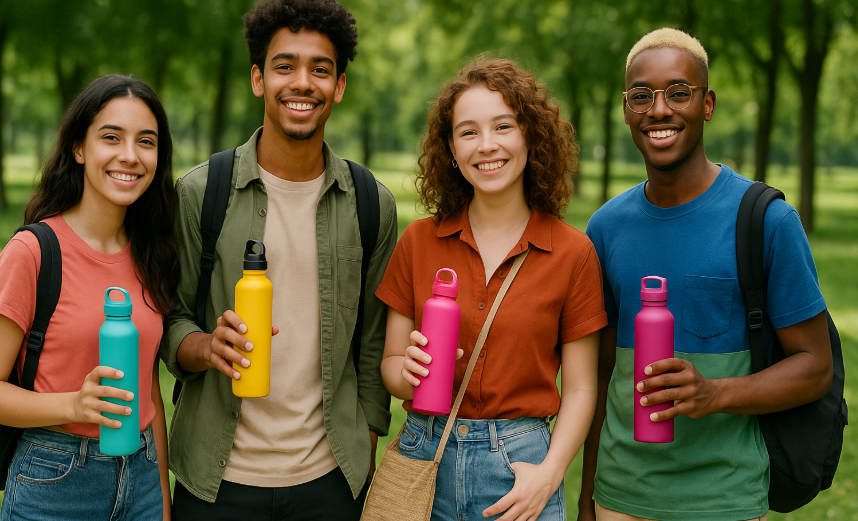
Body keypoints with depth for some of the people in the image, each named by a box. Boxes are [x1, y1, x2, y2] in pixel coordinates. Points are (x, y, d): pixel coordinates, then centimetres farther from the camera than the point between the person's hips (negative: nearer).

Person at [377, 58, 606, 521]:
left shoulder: (572, 253, -4)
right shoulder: (419, 242, 1)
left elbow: (579, 388, -2)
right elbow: (390, 362, 5)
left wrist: (549, 474, -14)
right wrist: (409, 372, -16)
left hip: (518, 465, -1)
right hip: (424, 457, 2)